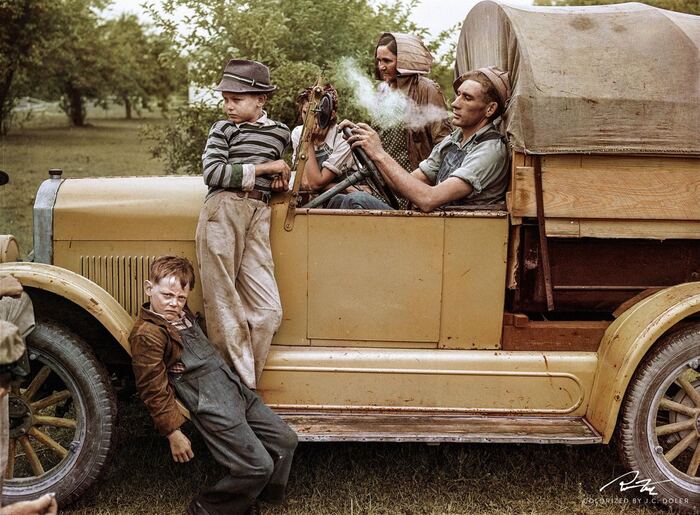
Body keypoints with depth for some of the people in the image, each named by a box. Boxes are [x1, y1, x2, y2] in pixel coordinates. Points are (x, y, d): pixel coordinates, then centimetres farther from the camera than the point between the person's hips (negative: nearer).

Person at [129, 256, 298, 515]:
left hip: (236, 389, 9)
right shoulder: (147, 334, -14)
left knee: (285, 440, 9)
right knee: (258, 465, -12)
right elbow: (154, 390, -13)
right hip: (213, 409, -9)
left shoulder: (182, 313, 12)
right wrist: (174, 433, -12)